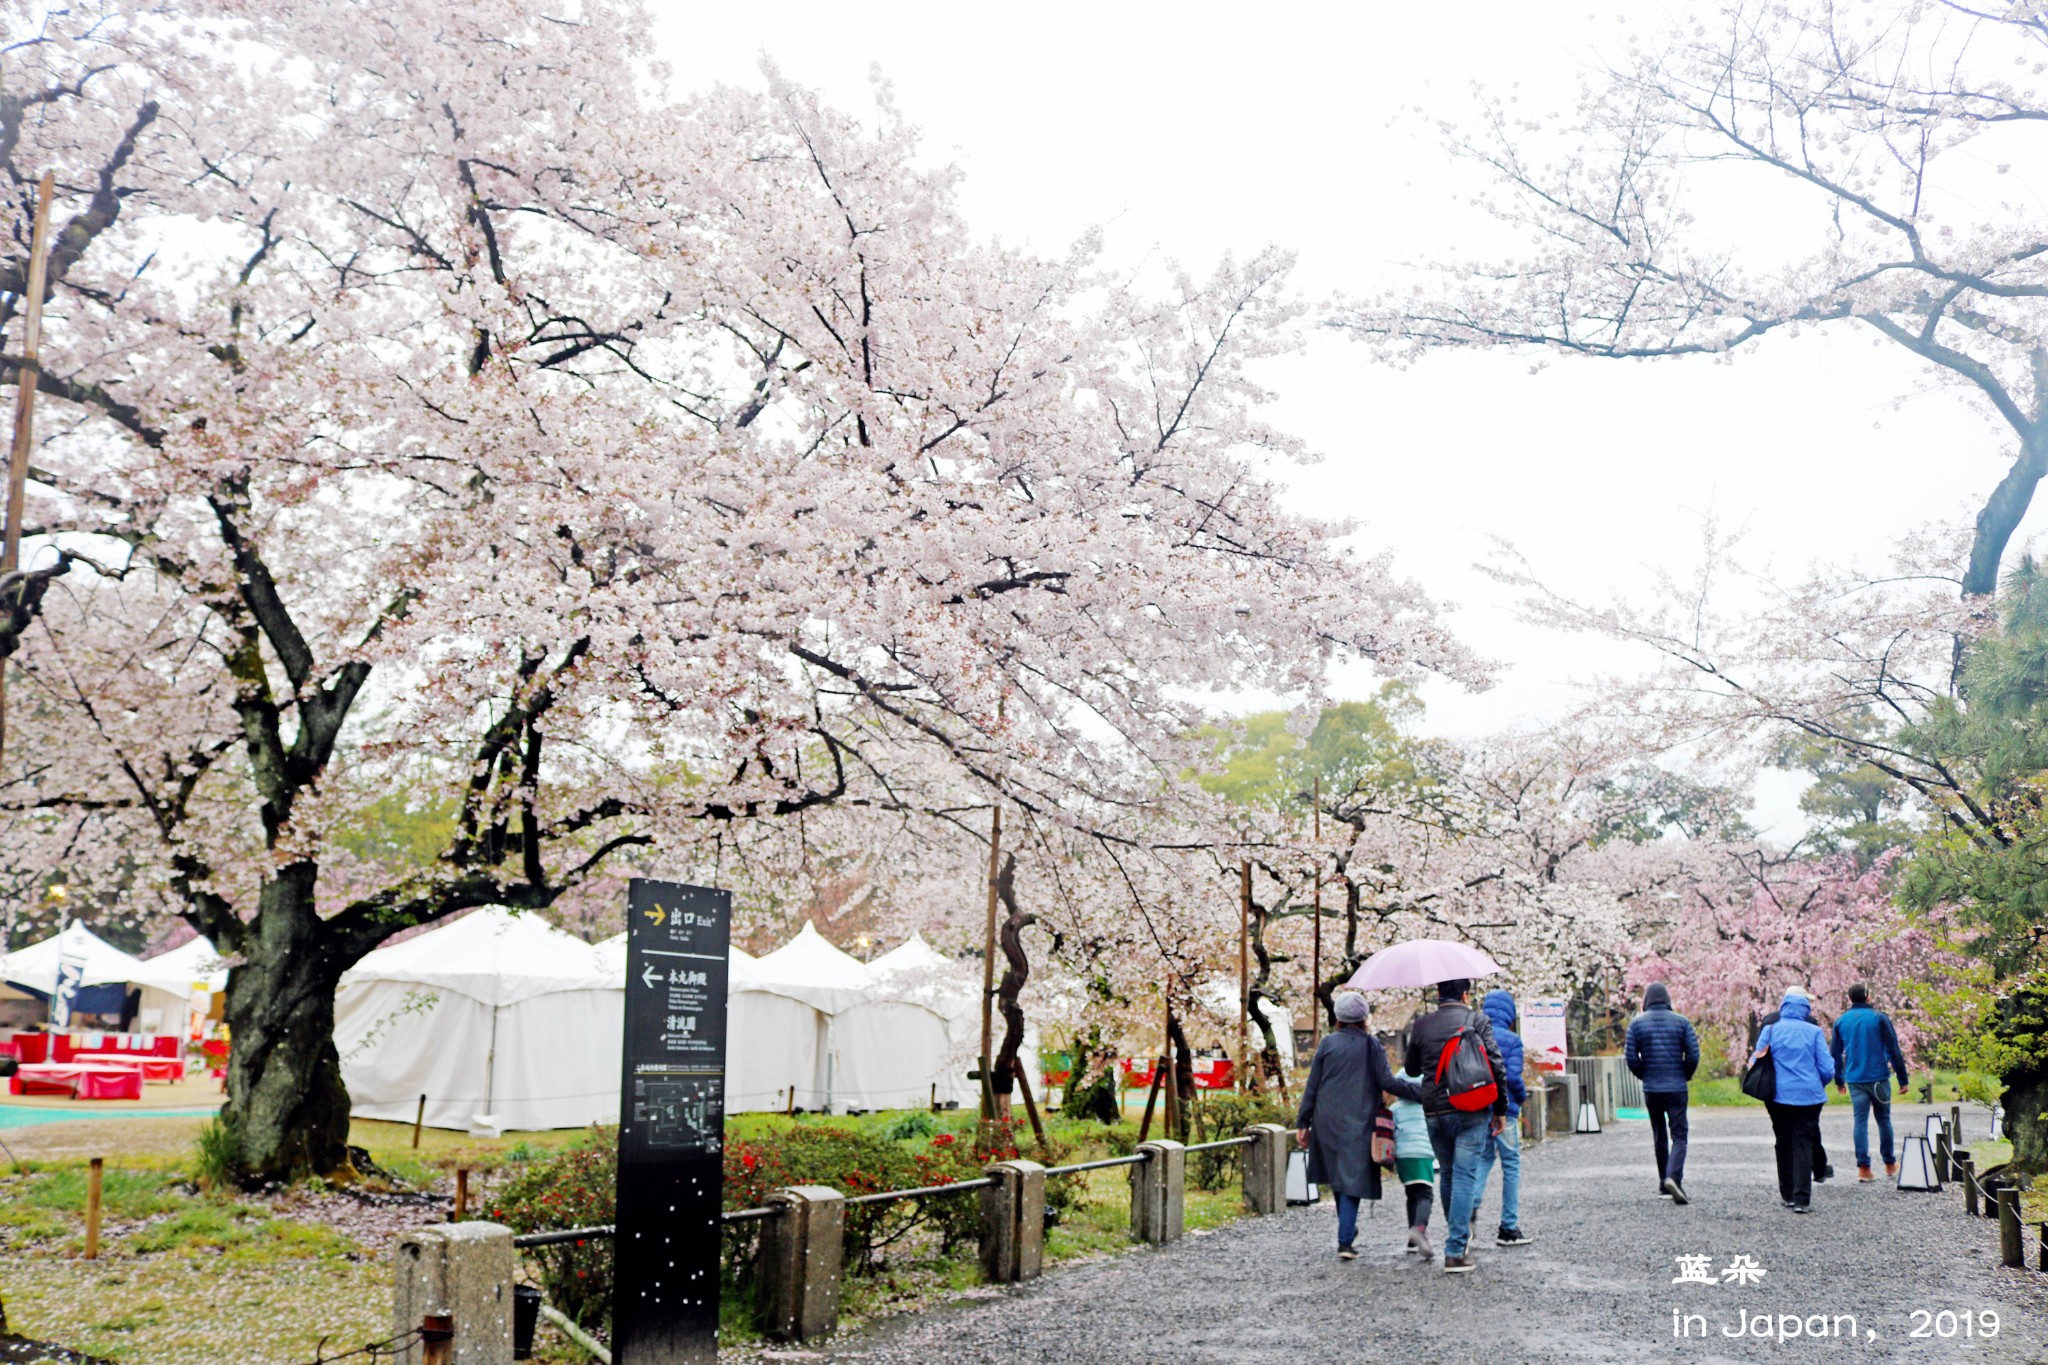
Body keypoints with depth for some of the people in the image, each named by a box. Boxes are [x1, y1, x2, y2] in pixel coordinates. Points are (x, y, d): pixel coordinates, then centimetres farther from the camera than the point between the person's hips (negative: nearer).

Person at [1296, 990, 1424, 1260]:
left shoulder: (1328, 1043, 2)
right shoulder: (1371, 1045, -3)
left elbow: (1312, 1086, 2)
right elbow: (1388, 1083, -8)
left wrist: (1302, 1122, 7)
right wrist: (1424, 1092, -1)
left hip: (1327, 1120, 2)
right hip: (1358, 1124, -2)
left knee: (1337, 1175, 17)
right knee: (1352, 1180, -1)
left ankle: (1347, 1229, 26)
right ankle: (1345, 1242, -7)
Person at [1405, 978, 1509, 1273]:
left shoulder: (1422, 1025, 4)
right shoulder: (1478, 1021, -3)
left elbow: (1411, 1069, 15)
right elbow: (1496, 1067, -6)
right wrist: (1500, 1110, 3)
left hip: (1434, 1112, 3)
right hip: (1472, 1111, -3)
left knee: (1447, 1173, 19)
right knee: (1464, 1175, -3)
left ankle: (1458, 1232, 34)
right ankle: (1455, 1251, -8)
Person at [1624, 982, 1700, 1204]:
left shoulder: (1637, 1023, 1)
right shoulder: (1681, 1021, 0)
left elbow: (1631, 1057, -4)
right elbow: (1693, 1055, -4)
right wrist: (1684, 1077, 12)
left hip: (1651, 1089, 2)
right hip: (1677, 1088, -2)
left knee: (1659, 1136, 14)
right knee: (1679, 1135, -2)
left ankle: (1664, 1183, 18)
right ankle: (1674, 1177, -23)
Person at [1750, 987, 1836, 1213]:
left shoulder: (1770, 1031, 0)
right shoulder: (1814, 1032, -3)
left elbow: (1755, 1063, 4)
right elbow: (1827, 1069, -2)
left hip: (1778, 1096, 1)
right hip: (1808, 1096, -1)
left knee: (1784, 1144, 14)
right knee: (1803, 1144, 0)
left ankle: (1787, 1194, 20)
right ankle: (1802, 1199, -8)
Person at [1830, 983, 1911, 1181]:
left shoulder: (1841, 1021, 6)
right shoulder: (1879, 1018, -4)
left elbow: (1835, 1053, 11)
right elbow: (1893, 1050, -6)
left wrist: (1839, 1081, 20)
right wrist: (1902, 1078, -1)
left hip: (1854, 1080, 2)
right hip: (1878, 1078, -2)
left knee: (1860, 1121, 3)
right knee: (1884, 1119, 11)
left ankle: (1863, 1167, -2)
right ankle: (1890, 1163, 22)